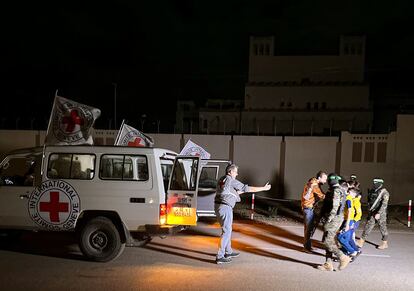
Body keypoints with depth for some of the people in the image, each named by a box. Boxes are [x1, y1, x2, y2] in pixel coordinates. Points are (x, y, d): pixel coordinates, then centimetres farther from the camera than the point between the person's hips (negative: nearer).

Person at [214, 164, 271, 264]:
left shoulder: (221, 180, 15)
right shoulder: (232, 181, -10)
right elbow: (248, 188, -9)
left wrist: (239, 192, 30)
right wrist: (263, 188, -1)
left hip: (218, 206, 9)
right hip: (225, 208, -9)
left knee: (227, 229, 21)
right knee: (226, 232, -2)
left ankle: (228, 252, 33)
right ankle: (220, 257, 1)